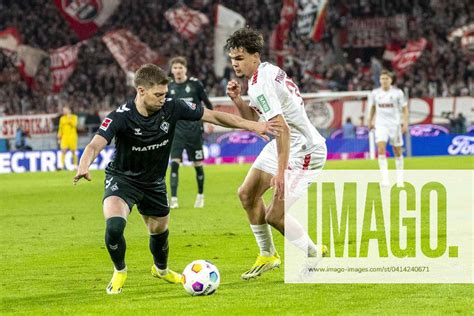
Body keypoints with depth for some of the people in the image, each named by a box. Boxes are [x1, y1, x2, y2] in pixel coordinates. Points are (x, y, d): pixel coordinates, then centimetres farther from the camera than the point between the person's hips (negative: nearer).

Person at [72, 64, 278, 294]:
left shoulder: (172, 108, -18)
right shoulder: (121, 117, -28)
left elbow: (212, 116, -10)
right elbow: (95, 145, -40)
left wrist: (252, 126, -13)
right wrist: (84, 166, -62)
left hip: (154, 182, 4)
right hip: (122, 178, -4)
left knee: (159, 232, 17)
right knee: (114, 225, -28)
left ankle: (161, 269, 53)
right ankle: (119, 272, 2)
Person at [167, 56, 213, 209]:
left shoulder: (195, 84, -4)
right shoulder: (169, 87, 4)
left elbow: (207, 103, 4)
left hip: (194, 130, -1)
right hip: (177, 131, 1)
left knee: (197, 164, 7)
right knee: (174, 163, -13)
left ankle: (200, 195, 26)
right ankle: (173, 199, -13)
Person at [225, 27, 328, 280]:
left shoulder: (260, 84, -23)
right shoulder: (266, 71, 7)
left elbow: (282, 128, -30)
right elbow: (254, 118, 20)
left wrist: (281, 171, -32)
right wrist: (237, 100, 2)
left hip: (303, 150, -11)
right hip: (286, 145, 11)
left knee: (274, 215, -11)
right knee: (247, 194, 16)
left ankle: (315, 256, 8)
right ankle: (267, 256, 28)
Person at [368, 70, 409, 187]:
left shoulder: (397, 92, -4)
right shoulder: (375, 93, 2)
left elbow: (404, 108, 2)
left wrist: (405, 122, -9)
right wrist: (370, 121, 24)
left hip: (395, 124, 0)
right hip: (381, 125, 0)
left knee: (397, 152, 8)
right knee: (381, 149, -19)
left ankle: (400, 178, 24)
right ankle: (385, 178, -23)